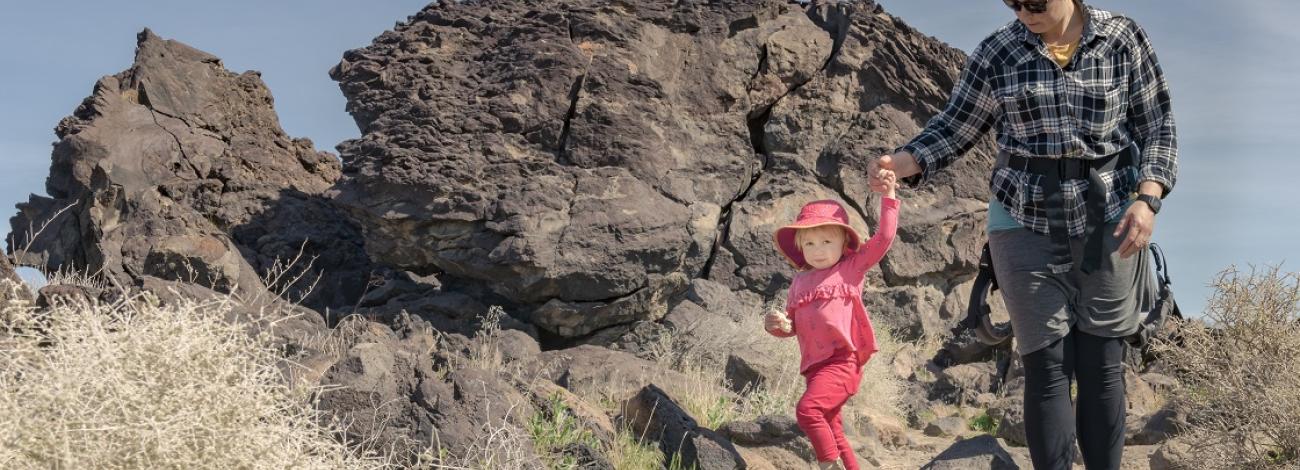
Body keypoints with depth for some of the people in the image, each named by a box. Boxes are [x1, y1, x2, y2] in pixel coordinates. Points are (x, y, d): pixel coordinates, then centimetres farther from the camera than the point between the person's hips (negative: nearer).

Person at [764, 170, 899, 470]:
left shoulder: (851, 268, 2)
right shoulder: (799, 282, 14)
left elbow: (883, 239, -5)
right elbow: (792, 325, 19)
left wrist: (888, 198, -8)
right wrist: (780, 325, -4)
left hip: (842, 362, -7)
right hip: (815, 366, 7)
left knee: (808, 409, -27)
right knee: (830, 432, 14)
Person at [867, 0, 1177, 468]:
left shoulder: (1124, 40, -2)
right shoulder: (997, 53, -2)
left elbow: (1157, 127, 2)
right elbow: (955, 126, 5)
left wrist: (1147, 199, -12)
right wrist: (904, 162, -14)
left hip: (1108, 221, 0)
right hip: (1027, 223, 0)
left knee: (1103, 367, 2)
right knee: (1047, 368, -4)